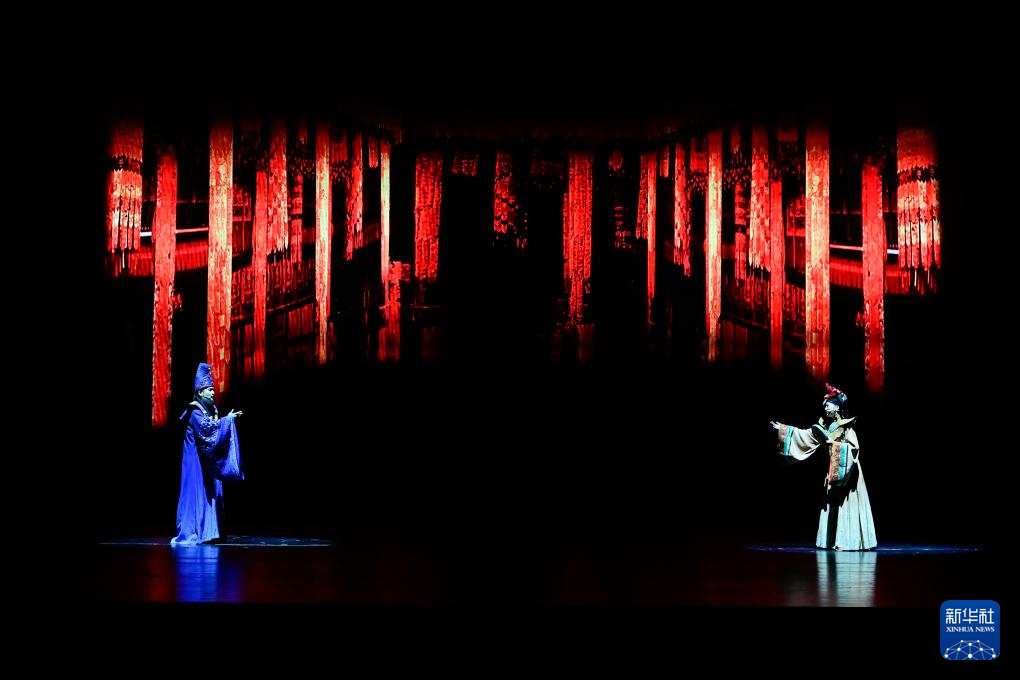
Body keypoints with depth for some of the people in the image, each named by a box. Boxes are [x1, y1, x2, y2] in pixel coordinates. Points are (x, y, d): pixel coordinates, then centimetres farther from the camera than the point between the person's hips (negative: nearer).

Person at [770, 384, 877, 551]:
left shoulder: (846, 427, -10)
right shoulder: (825, 427, 8)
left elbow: (854, 448, -18)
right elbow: (805, 435, 8)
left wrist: (834, 444, -24)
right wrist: (782, 429, 5)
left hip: (846, 471, -7)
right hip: (833, 472, 7)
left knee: (845, 506, -8)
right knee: (832, 506, 5)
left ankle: (847, 541, -8)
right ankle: (832, 540, 8)